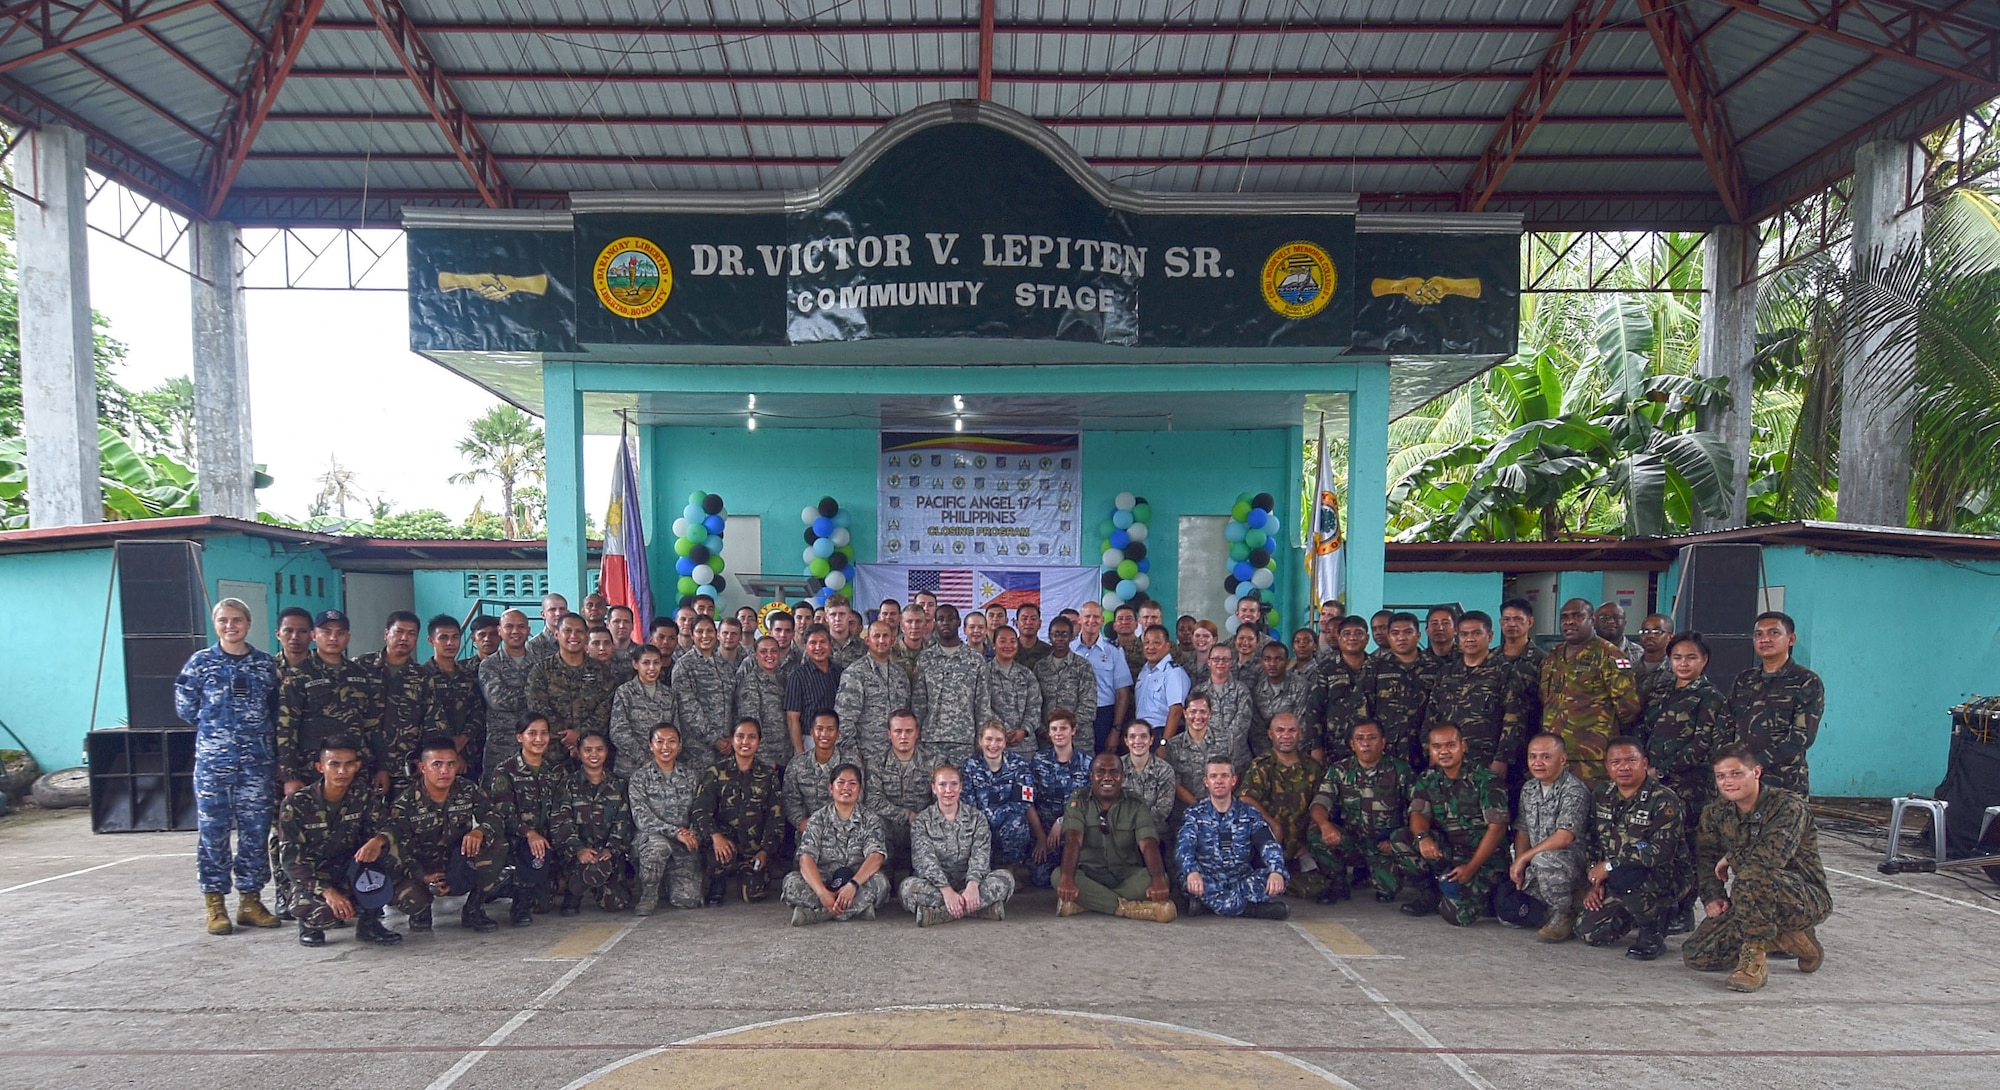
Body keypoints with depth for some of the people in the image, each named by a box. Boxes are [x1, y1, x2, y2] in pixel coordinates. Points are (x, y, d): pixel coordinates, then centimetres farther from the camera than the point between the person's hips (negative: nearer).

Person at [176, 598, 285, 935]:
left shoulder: (267, 665, 6)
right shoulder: (200, 662, 3)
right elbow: (185, 708, 8)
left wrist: (257, 732, 3)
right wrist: (214, 729, 7)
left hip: (257, 762, 1)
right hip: (212, 761, -1)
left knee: (256, 832, 4)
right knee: (212, 834, 2)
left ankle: (250, 900, 15)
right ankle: (215, 905, 11)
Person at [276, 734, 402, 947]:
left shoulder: (364, 799, -4)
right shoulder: (296, 804, -14)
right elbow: (291, 858, -15)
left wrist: (378, 840, -37)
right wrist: (328, 891, -27)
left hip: (350, 875, 3)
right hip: (312, 878, -3)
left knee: (387, 852, -27)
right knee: (324, 912, -36)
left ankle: (369, 922, -10)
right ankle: (310, 923, 5)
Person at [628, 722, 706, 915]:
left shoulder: (690, 776, 10)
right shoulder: (640, 779, 0)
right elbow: (642, 818, -10)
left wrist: (691, 834, -13)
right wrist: (675, 831, -22)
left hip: (685, 843, 3)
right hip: (649, 839, -3)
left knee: (688, 899, -14)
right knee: (658, 844, -40)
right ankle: (648, 894, -15)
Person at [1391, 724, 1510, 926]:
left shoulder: (1485, 779, -8)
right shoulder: (1427, 781, 7)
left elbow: (1497, 827, -14)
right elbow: (1418, 815, -6)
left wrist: (1471, 867, -21)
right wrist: (1423, 837, -32)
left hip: (1483, 857, -4)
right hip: (1445, 853, 4)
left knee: (1458, 914, -25)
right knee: (1402, 840, -21)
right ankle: (1430, 893, 0)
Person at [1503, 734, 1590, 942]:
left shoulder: (1574, 790, -16)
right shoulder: (1529, 789, 9)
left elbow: (1564, 837, -25)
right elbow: (1522, 831, 13)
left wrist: (1524, 858, -18)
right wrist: (1518, 867, -3)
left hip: (1574, 864, -7)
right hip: (1538, 869, 7)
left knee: (1544, 859, -39)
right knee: (1505, 908, -7)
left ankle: (1564, 915, -15)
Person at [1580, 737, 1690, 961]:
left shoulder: (1664, 800, -15)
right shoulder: (1603, 795, 6)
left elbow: (1661, 852, -25)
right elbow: (1594, 842, 13)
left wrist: (1610, 866, -20)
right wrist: (1595, 882, 3)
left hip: (1668, 877, -7)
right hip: (1614, 880, 7)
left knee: (1623, 879, -38)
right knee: (1588, 932, -5)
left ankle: (1653, 933, -10)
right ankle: (1648, 910, 20)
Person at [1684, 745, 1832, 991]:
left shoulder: (1788, 805, -18)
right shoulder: (1715, 813, 3)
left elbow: (1774, 854, -35)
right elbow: (1706, 858, 7)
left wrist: (1730, 858, -18)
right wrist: (1713, 897, -10)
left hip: (1809, 901, -7)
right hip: (1754, 905, 7)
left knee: (1751, 877, -40)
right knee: (1696, 955, -8)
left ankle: (1754, 961, -21)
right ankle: (1784, 938, 10)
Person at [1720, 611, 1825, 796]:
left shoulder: (1807, 682, 1)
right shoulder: (1742, 681, 16)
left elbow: (1801, 737, -9)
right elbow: (1727, 729, 13)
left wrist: (1756, 763, -16)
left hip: (1785, 784, -4)